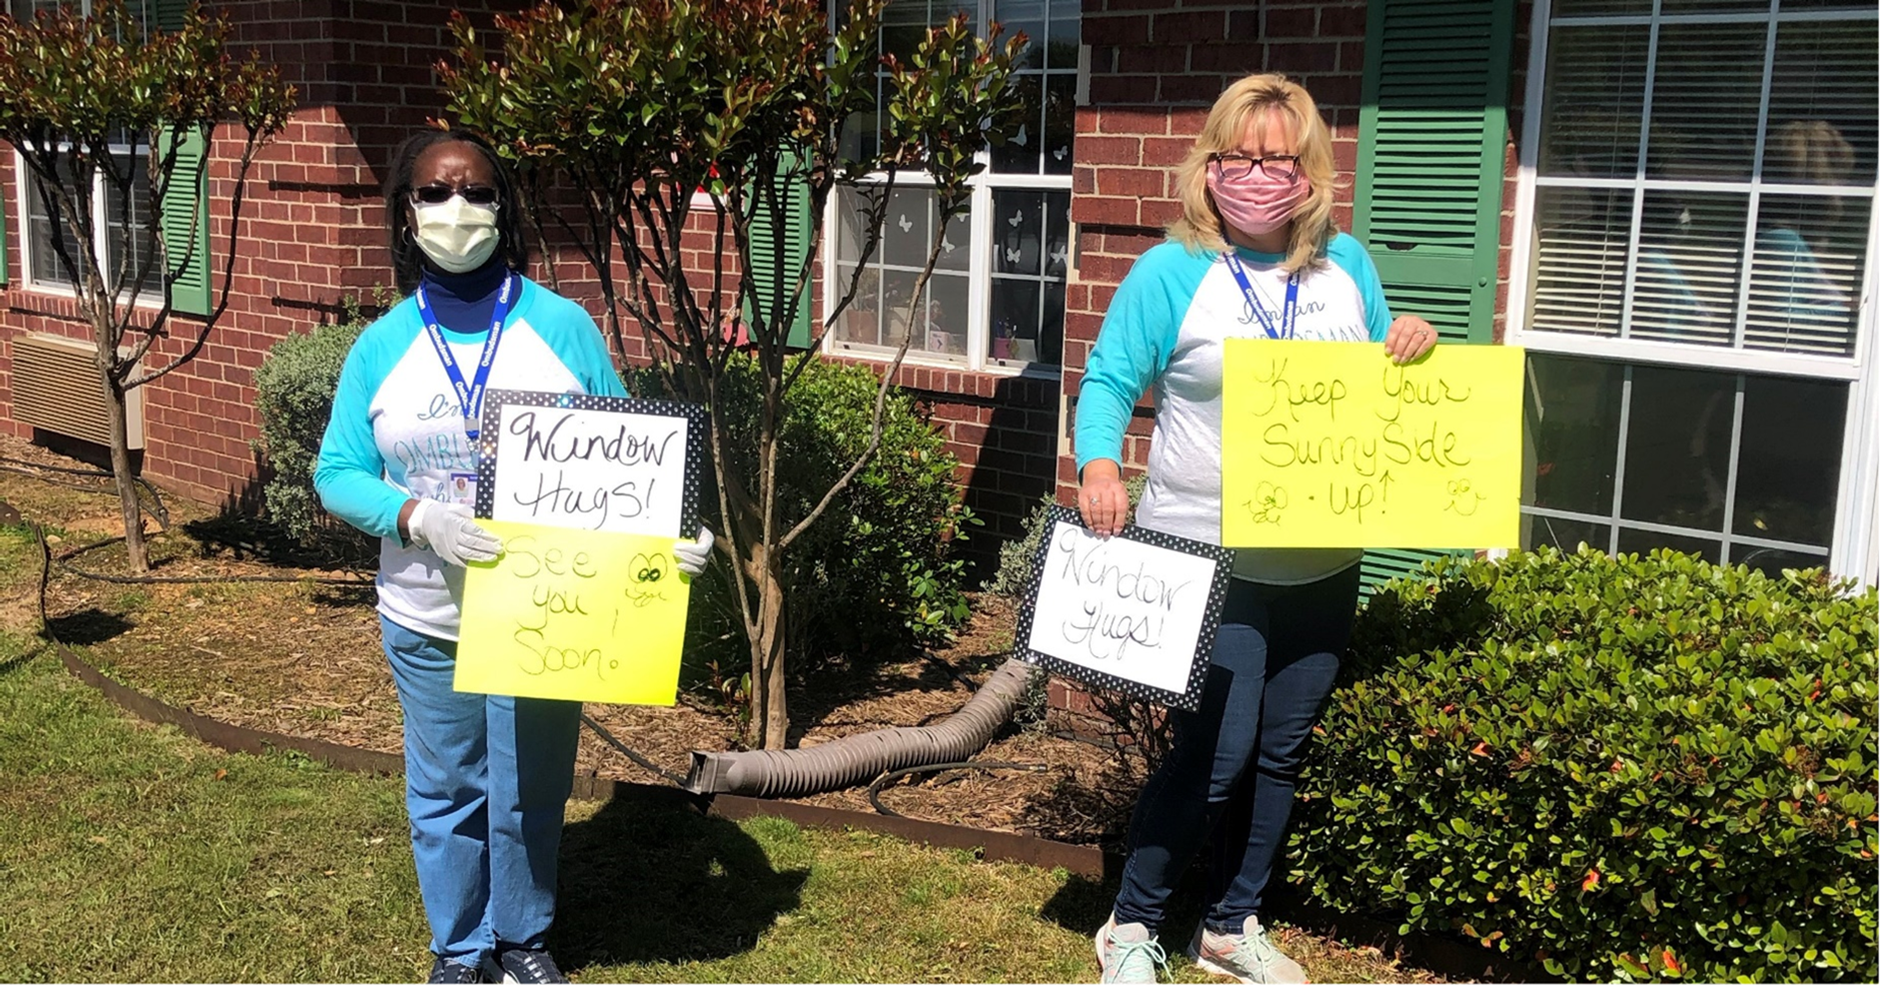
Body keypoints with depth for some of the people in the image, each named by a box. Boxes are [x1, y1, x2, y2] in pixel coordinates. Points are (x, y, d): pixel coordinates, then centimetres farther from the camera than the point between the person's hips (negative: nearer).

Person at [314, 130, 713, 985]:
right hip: (427, 622, 1)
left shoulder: (562, 327, -5)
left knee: (530, 791, 12)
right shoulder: (380, 349, -1)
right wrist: (418, 516, -20)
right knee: (445, 790, 14)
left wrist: (669, 532, -21)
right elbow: (336, 474, -1)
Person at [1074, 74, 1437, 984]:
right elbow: (1109, 381, -6)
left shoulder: (1345, 266, 7)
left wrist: (1412, 342, -4)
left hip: (1322, 562, 6)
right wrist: (1098, 465, -24)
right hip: (1210, 559, -5)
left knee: (1281, 750, 14)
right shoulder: (1173, 272, -7)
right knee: (1216, 749, -9)